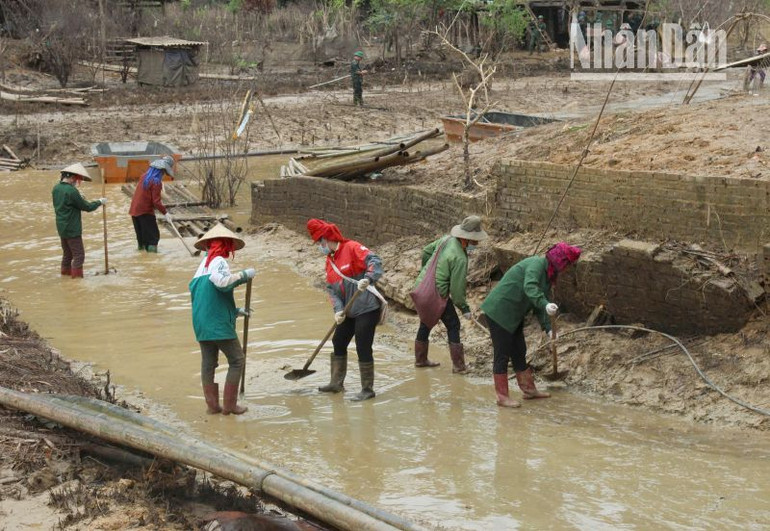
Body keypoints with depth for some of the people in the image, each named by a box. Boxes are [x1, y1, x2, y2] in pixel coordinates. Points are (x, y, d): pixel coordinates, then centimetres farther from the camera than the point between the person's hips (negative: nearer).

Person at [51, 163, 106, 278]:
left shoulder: (56, 189, 4)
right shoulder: (71, 191, -22)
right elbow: (87, 207, -15)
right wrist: (100, 202, -1)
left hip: (61, 228, 9)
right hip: (72, 230, -9)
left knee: (67, 254, 19)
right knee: (79, 255, -2)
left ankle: (65, 274, 26)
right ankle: (77, 277, -3)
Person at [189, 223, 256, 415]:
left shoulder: (203, 264, 17)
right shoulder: (219, 261, -8)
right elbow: (222, 282, -29)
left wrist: (236, 311, 23)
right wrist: (244, 275, -16)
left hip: (201, 324, 8)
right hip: (218, 324, -8)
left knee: (208, 363, 10)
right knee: (236, 360, 1)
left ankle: (212, 404, 11)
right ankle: (229, 404, 1)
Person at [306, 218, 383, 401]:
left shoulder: (352, 248, -12)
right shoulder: (330, 260, 13)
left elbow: (374, 261, -25)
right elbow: (331, 288, 7)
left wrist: (368, 278, -43)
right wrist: (338, 310, -8)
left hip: (366, 309, -9)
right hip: (348, 312, 9)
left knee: (363, 349, -6)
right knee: (338, 344, 16)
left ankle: (368, 389, 5)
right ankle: (336, 383, 30)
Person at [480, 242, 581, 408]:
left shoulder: (548, 274, 12)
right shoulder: (536, 264, -18)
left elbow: (539, 306, 14)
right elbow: (530, 287, -38)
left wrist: (548, 328, 3)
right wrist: (545, 304, -52)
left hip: (513, 316, 10)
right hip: (499, 312, -10)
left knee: (519, 353, 17)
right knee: (502, 355, -4)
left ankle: (528, 389, 27)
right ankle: (502, 397, 2)